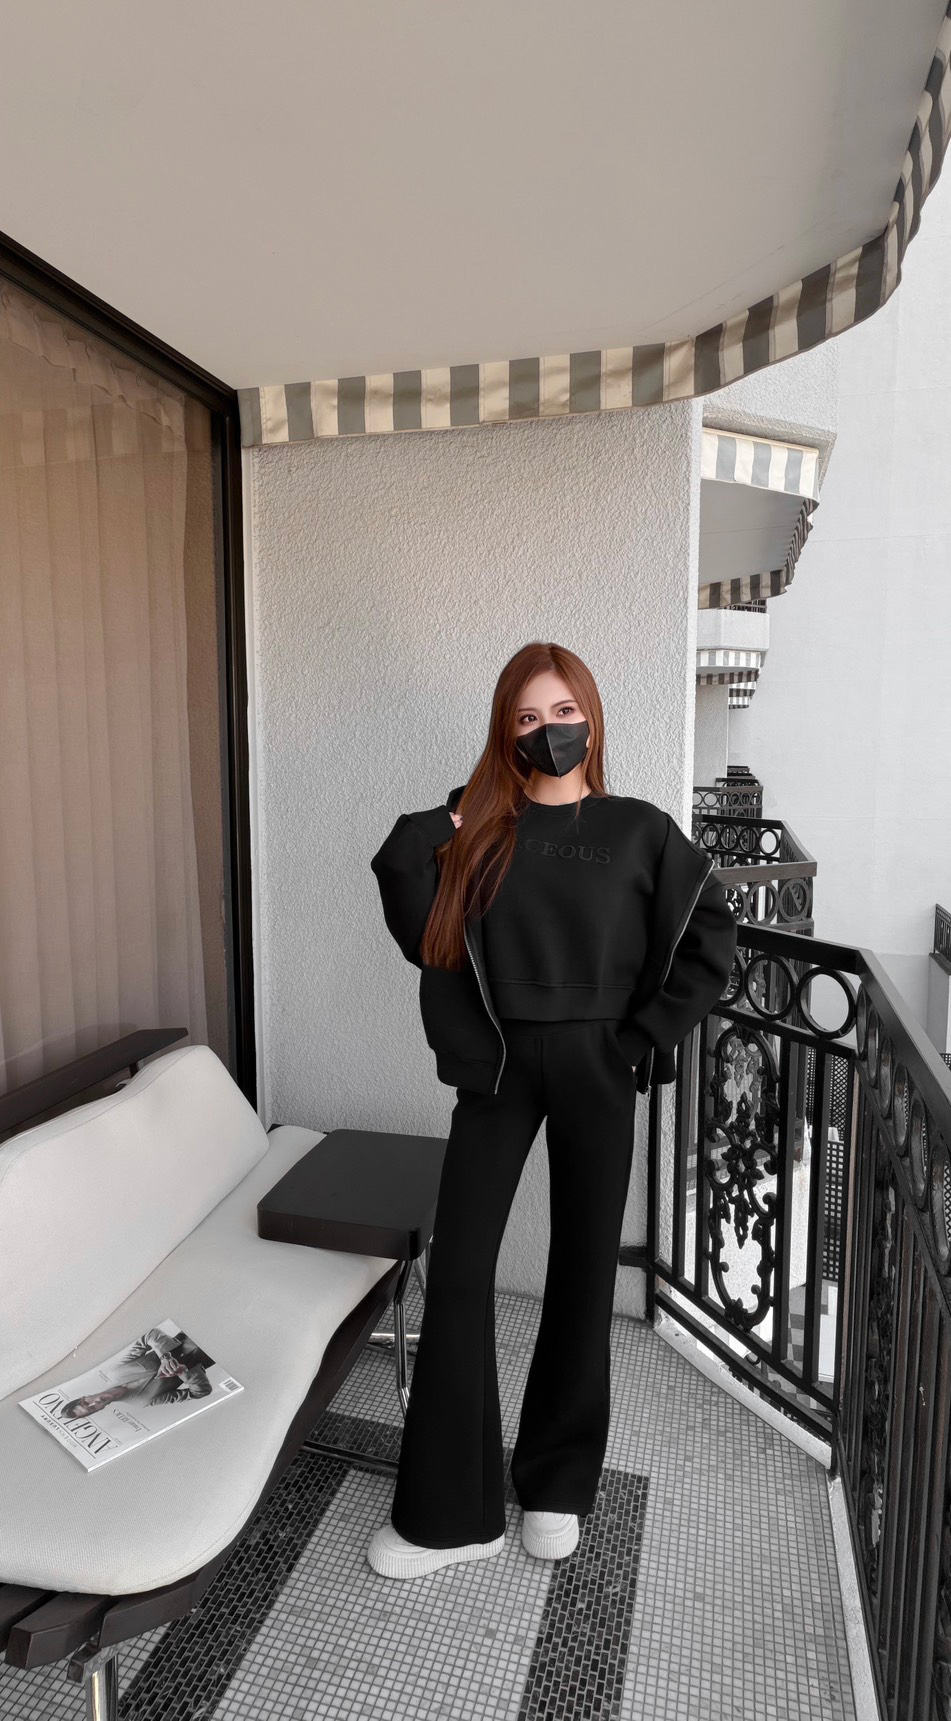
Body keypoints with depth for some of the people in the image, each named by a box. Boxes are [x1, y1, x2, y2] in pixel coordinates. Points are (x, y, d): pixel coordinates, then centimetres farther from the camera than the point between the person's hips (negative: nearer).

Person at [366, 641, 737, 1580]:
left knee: (583, 1272, 12)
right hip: (496, 1069, 1)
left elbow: (710, 941, 0)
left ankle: (557, 1481, 34)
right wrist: (410, 851, -15)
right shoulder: (475, 823, 1)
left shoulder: (638, 831, -1)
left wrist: (645, 1038, -6)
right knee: (457, 1271, 1)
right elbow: (426, 941, -2)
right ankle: (448, 1508, 19)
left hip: (593, 1073, 0)